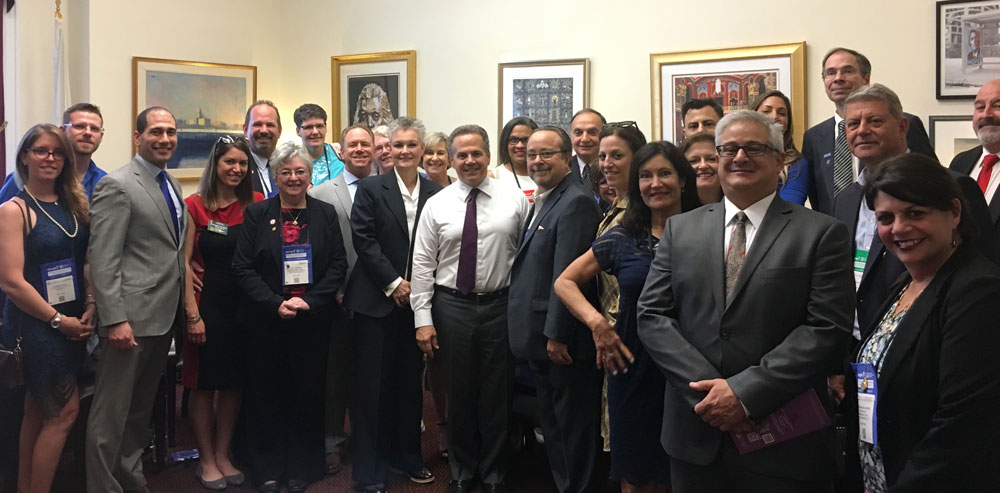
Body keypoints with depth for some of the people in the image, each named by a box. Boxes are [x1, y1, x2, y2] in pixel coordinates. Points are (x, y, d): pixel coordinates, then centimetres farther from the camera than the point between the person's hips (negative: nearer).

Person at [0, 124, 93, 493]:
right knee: (65, 410, -6)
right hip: (35, 324, -6)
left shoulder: (73, 205, 8)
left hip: (72, 322, 6)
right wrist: (58, 320, -13)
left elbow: (85, 262, 10)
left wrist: (90, 307, -5)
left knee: (38, 410, 14)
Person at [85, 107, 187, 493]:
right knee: (112, 413, 1)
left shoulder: (171, 185, 14)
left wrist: (183, 304, 11)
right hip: (132, 317, -8)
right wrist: (115, 320, -21)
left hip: (164, 316, 8)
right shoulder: (116, 186, -11)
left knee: (141, 408, 19)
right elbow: (102, 260, -16)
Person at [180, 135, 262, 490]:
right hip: (207, 304, -3)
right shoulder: (195, 205, -5)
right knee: (204, 384, 6)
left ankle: (223, 456, 26)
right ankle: (206, 461, 21)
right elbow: (184, 262, -6)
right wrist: (193, 314, -10)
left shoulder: (257, 204, 2)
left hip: (245, 305, 3)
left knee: (234, 384, 11)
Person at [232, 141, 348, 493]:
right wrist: (276, 304, -14)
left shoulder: (325, 214, 6)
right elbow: (243, 267, -3)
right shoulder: (256, 214, 3)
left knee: (308, 394, 6)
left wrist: (309, 301, -11)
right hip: (265, 321, 0)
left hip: (314, 320, 1)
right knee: (265, 394, 5)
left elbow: (338, 266, 1)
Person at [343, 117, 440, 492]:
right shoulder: (371, 190, -1)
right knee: (373, 385, 0)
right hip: (378, 301, -3)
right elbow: (364, 240, -8)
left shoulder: (435, 193, 7)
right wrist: (393, 283, -13)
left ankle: (408, 457, 28)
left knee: (411, 382, 13)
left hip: (417, 300, 3)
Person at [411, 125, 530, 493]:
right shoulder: (436, 205, 1)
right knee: (459, 393, 11)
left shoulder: (515, 200, 0)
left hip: (500, 306, 0)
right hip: (452, 307, 1)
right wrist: (423, 318, -4)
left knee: (497, 394, 8)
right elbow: (422, 265, 0)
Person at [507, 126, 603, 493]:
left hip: (563, 342, -10)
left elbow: (567, 276, -22)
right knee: (552, 425, 18)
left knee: (573, 428, 3)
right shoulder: (540, 203, 14)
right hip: (541, 339, 10)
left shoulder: (576, 203, -16)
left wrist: (557, 335, -22)